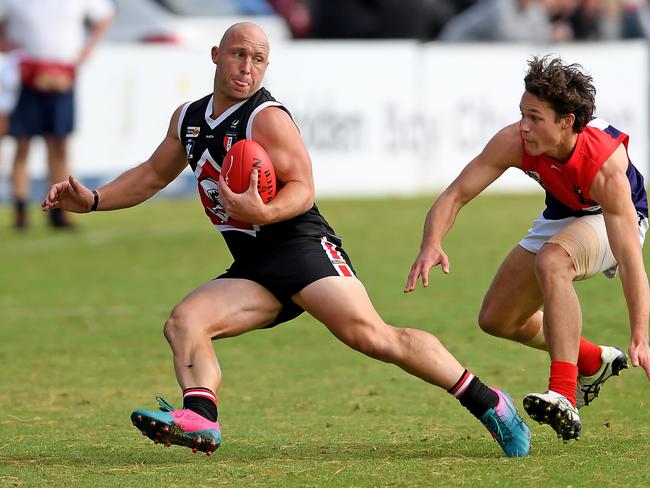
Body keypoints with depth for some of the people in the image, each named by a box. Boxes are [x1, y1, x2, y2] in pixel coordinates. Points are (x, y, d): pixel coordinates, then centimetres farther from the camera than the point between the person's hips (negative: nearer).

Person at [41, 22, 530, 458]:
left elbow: (302, 189, -13)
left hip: (302, 247, -7)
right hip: (251, 270, 7)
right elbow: (152, 175, 29)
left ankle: (487, 403, -18)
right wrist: (92, 200, 19)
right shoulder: (188, 118, 15)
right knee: (183, 323, -14)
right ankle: (199, 418, -35)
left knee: (369, 335, -22)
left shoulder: (267, 118, -8)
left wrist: (263, 213, -33)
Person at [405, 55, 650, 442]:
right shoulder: (513, 142, -29)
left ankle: (565, 399, -42)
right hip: (563, 216, 6)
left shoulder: (605, 165, -40)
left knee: (551, 260, -39)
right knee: (497, 319, 12)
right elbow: (456, 195, -22)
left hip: (618, 220, -6)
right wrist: (432, 245, -44)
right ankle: (594, 362, 37)